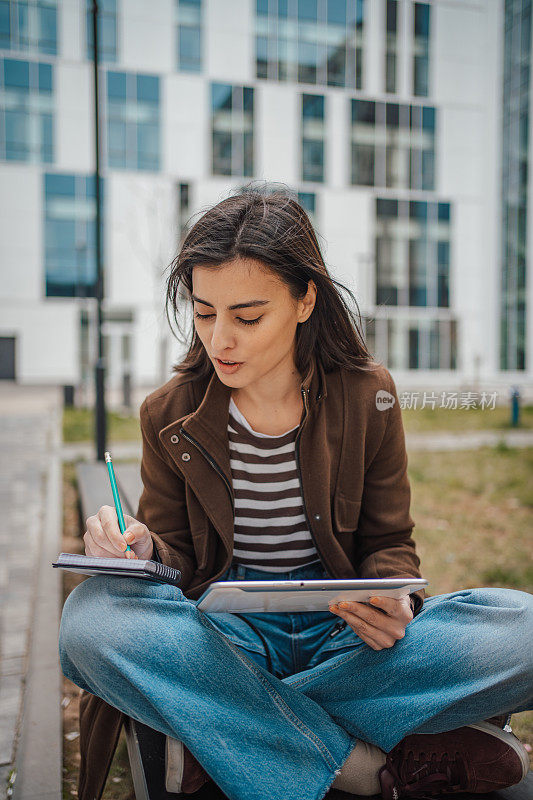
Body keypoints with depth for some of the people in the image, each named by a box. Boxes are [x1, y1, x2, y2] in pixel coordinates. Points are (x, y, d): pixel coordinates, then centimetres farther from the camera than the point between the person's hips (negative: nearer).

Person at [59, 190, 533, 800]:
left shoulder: (367, 397, -3)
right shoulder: (169, 415, -1)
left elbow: (389, 543, 4)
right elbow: (177, 560, 5)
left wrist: (393, 603, -19)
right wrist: (142, 550, -20)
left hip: (340, 632, 1)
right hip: (223, 635, 0)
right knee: (90, 617, -31)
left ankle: (220, 732, -21)